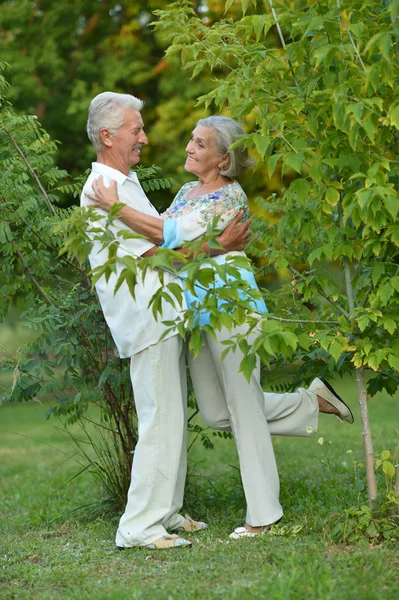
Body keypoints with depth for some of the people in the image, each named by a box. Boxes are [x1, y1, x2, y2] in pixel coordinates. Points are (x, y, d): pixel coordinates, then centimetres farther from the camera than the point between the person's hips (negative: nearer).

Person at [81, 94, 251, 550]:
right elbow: (153, 252, -18)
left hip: (165, 316, 10)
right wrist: (217, 246, -18)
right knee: (160, 421, -11)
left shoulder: (127, 182, 18)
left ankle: (164, 512, 21)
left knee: (172, 418, 13)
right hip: (146, 319, -10)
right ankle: (139, 527, -7)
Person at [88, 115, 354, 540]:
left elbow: (174, 234, -23)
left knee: (243, 408, -1)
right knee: (217, 414, 10)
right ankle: (312, 401, 24)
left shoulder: (230, 197, -14)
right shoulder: (187, 191, 12)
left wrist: (115, 206, -22)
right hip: (194, 310, 9)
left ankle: (263, 512, 8)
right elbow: (164, 239, 18)